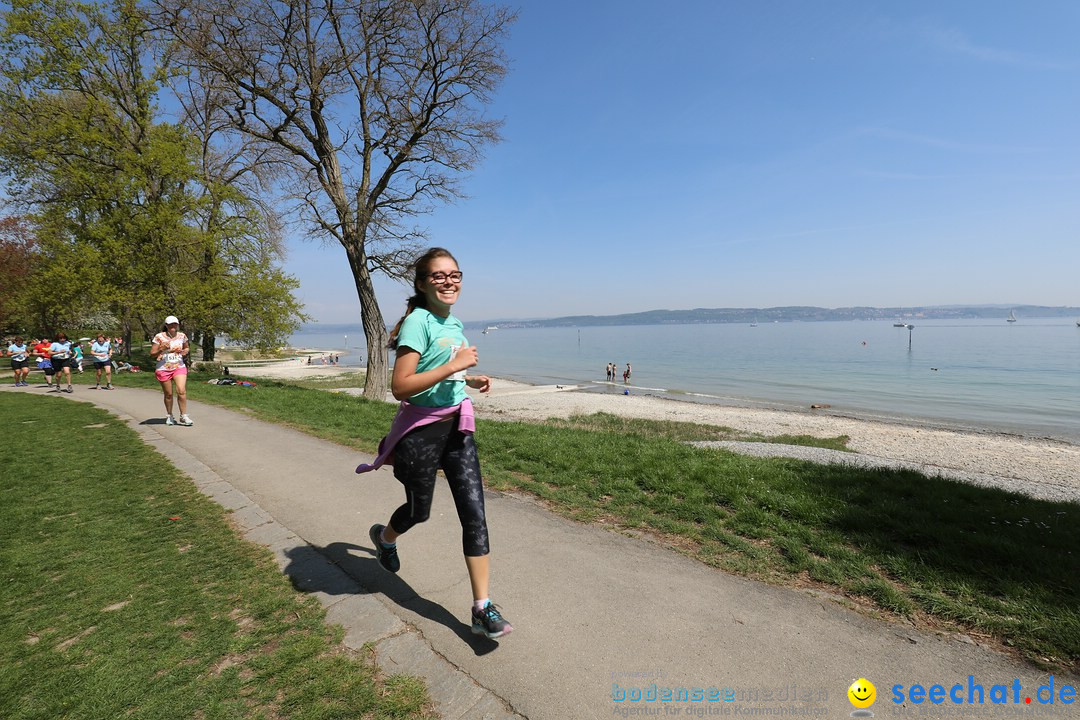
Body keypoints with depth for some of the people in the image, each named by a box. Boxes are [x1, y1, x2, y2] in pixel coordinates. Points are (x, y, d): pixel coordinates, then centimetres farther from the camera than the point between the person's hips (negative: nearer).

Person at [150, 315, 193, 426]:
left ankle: (183, 417, -5)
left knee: (181, 391, -14)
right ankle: (170, 416, 26)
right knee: (168, 394, 8)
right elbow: (152, 354, -2)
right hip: (163, 369, -1)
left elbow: (187, 348, 21)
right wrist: (161, 349, -21)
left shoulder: (182, 336, 3)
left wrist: (186, 351, -2)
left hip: (179, 367, 1)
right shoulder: (159, 337, -5)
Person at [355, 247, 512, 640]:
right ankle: (384, 537, 53)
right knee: (419, 510, 16)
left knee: (475, 513, 0)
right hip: (422, 429, -6)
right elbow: (400, 386, -24)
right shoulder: (418, 321, -16)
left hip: (457, 427, 6)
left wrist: (470, 379, 7)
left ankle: (483, 608, 9)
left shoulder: (452, 322, 8)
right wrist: (453, 365, -25)